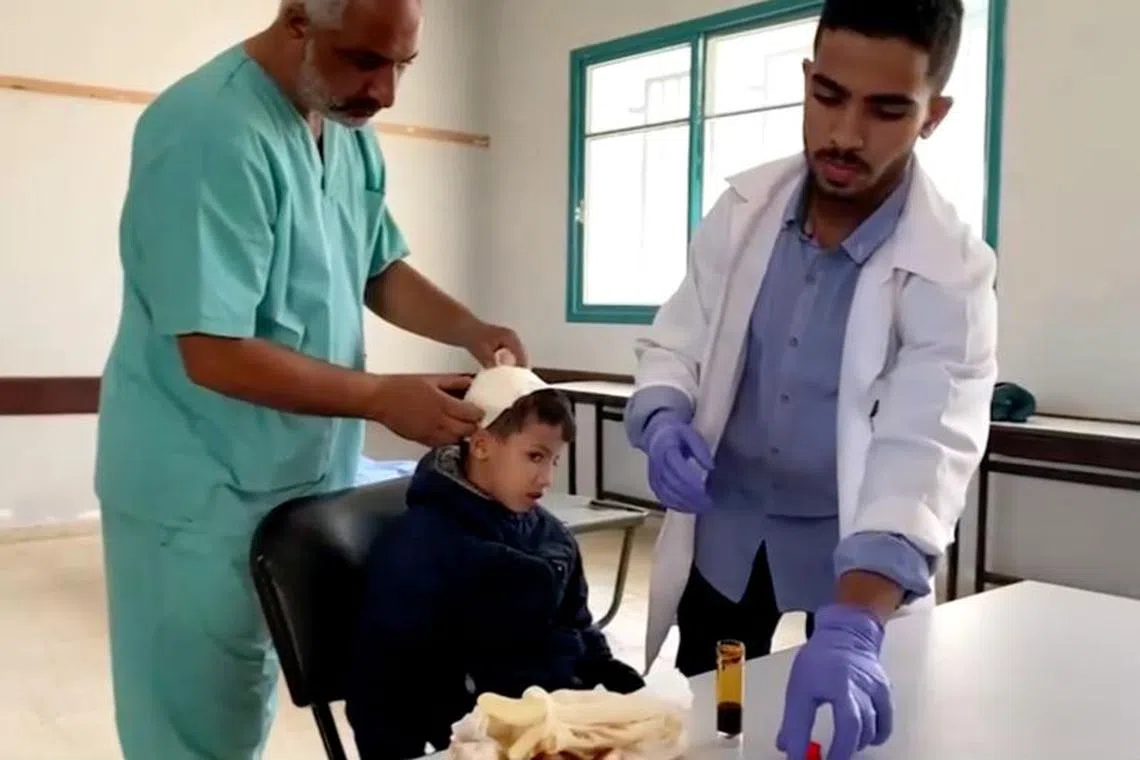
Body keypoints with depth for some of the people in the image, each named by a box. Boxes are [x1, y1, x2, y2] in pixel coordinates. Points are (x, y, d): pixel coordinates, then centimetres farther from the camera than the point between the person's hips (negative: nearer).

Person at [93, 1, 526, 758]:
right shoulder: (212, 133, -25)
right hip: (203, 488, -8)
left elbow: (379, 269, 11)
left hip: (303, 471, 8)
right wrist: (384, 399, -24)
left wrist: (471, 330, -6)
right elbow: (215, 354, -27)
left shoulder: (349, 129, 3)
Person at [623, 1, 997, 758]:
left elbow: (921, 456, -31)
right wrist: (663, 420, -23)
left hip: (854, 559, -3)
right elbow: (676, 342, 0)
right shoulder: (743, 207, -9)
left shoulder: (949, 272, -21)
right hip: (722, 536, 3)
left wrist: (852, 628, -46)